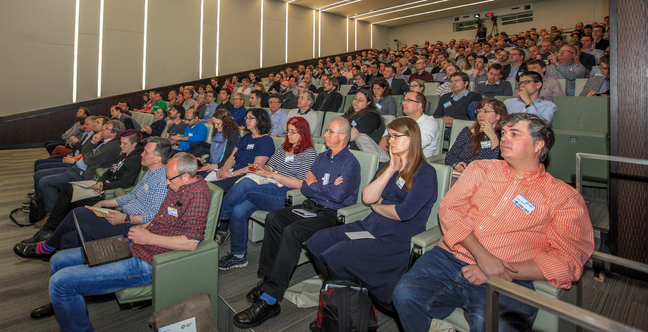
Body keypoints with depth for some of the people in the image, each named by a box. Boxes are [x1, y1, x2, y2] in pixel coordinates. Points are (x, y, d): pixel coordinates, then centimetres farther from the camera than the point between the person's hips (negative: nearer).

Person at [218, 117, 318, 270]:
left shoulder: (309, 154, -3)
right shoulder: (283, 147, 21)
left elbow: (300, 184, -13)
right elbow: (269, 166, 24)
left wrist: (273, 175, -14)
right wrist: (263, 168, -1)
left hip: (284, 195, -7)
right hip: (266, 189, 7)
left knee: (245, 184, -28)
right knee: (238, 211, -18)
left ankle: (218, 215, -3)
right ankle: (239, 256, 0)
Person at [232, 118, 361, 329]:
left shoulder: (351, 164, -9)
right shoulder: (322, 157, 16)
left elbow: (338, 194, -23)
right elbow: (305, 188, 9)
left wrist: (313, 184, -5)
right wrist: (326, 188, -9)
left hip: (332, 214, -8)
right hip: (311, 205, 8)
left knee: (292, 231, -30)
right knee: (274, 218, -12)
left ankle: (269, 300, -24)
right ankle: (267, 277, -7)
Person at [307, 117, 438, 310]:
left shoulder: (425, 173, -7)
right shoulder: (388, 166, 16)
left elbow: (404, 213, -17)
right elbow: (367, 197, 2)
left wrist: (378, 206, 1)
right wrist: (390, 170, -4)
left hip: (398, 238, -7)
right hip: (370, 227, 8)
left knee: (339, 254, -25)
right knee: (318, 242, -9)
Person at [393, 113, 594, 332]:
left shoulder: (564, 197, 9)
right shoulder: (480, 169, 17)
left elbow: (567, 261, 0)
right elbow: (449, 208, 4)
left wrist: (501, 272, -12)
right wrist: (482, 255, -12)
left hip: (507, 283, -2)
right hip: (449, 259, 3)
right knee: (405, 294, -24)